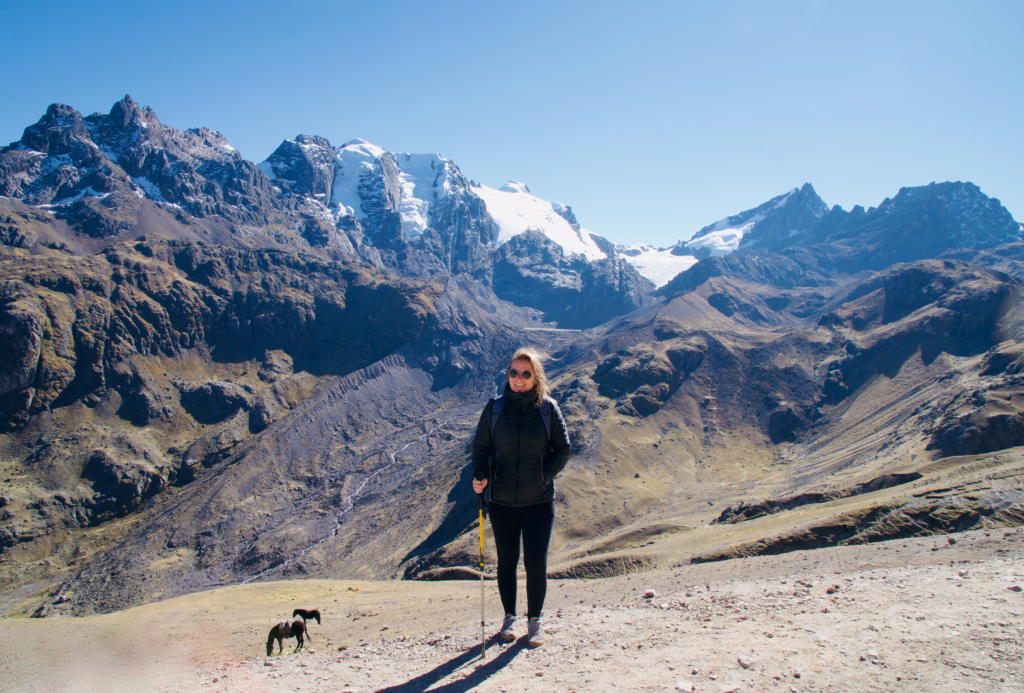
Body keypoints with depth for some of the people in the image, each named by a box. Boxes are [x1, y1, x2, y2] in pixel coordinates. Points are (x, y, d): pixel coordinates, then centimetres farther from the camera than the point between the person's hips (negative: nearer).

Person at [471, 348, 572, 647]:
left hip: (539, 501, -1)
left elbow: (563, 449, 2)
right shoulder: (495, 407, -1)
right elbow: (480, 446, 5)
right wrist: (479, 475, -11)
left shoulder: (548, 408, -3)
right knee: (506, 560, 13)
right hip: (502, 501, 1)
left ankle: (535, 621, 22)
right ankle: (509, 617, 32)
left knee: (536, 563, 2)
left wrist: (543, 475, -10)